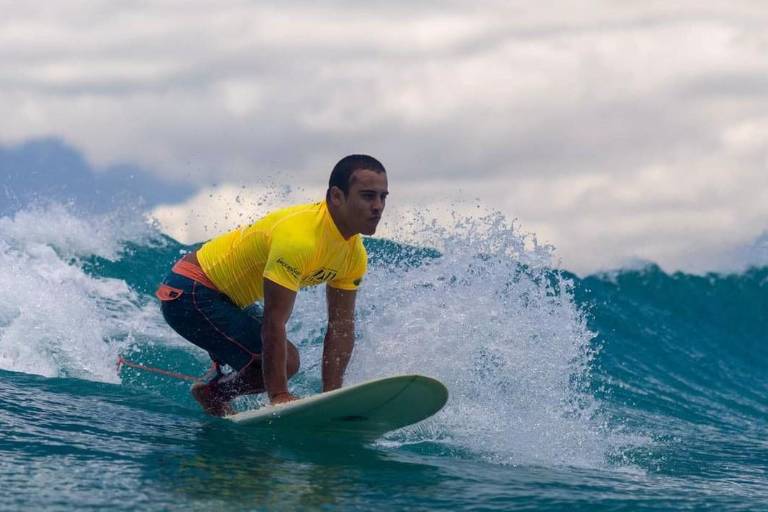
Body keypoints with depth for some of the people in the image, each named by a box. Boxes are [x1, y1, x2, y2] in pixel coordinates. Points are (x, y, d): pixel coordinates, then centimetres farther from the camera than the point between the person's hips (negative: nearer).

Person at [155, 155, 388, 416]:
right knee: (282, 361, -18)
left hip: (231, 299, 10)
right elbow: (274, 322, -33)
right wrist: (279, 395, -33)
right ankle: (212, 394, 3)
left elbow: (342, 327, -1)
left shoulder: (355, 255, -5)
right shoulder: (298, 238, -33)